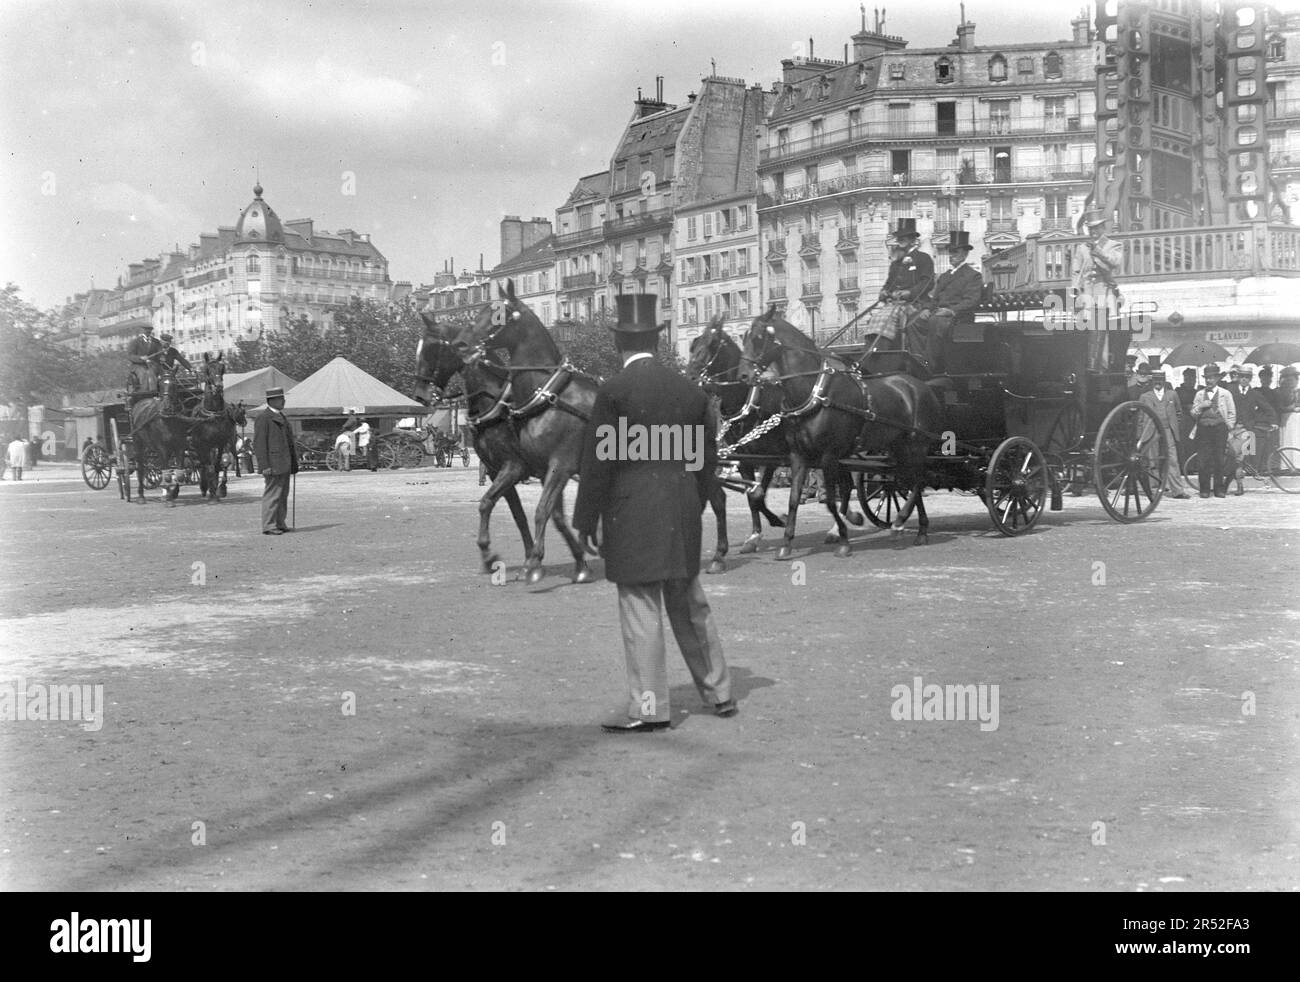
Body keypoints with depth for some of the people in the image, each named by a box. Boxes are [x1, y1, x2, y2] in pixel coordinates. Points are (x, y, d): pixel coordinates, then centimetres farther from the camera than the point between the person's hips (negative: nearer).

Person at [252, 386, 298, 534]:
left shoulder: (283, 417, 19)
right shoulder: (263, 419, -9)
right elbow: (259, 444, -14)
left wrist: (294, 461, 18)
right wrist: (265, 466, -19)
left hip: (285, 465, 9)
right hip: (274, 465, -9)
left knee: (283, 495, 12)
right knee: (272, 495, -7)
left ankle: (280, 524, 18)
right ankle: (268, 526, -4)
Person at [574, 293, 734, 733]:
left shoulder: (614, 391, -10)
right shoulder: (690, 390, 7)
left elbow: (598, 462, -10)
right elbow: (708, 458, 12)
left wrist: (587, 521, -4)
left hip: (631, 517, -6)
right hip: (682, 516, 6)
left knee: (640, 610, -1)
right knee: (690, 605, 17)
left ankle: (649, 708, 3)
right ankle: (719, 692, 27)